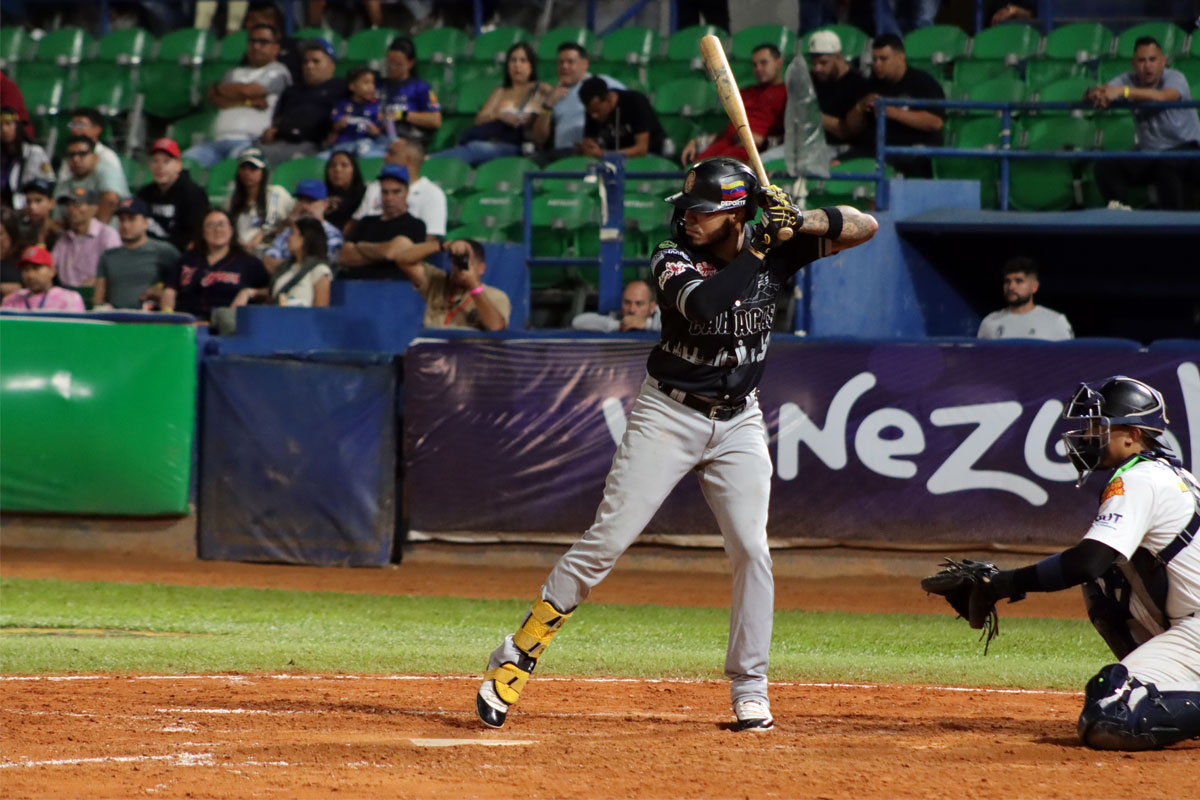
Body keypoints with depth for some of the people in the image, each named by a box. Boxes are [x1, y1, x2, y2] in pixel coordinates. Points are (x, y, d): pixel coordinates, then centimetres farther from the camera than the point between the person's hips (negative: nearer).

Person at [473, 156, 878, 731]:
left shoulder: (771, 248, -4)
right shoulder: (674, 258, -13)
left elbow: (865, 227, -4)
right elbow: (702, 303, -35)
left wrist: (800, 223, -20)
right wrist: (758, 252, -29)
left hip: (738, 422, 3)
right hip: (668, 414, -3)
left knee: (751, 549, -8)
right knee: (607, 539, -8)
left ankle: (749, 690, 3)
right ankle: (516, 656, 1)